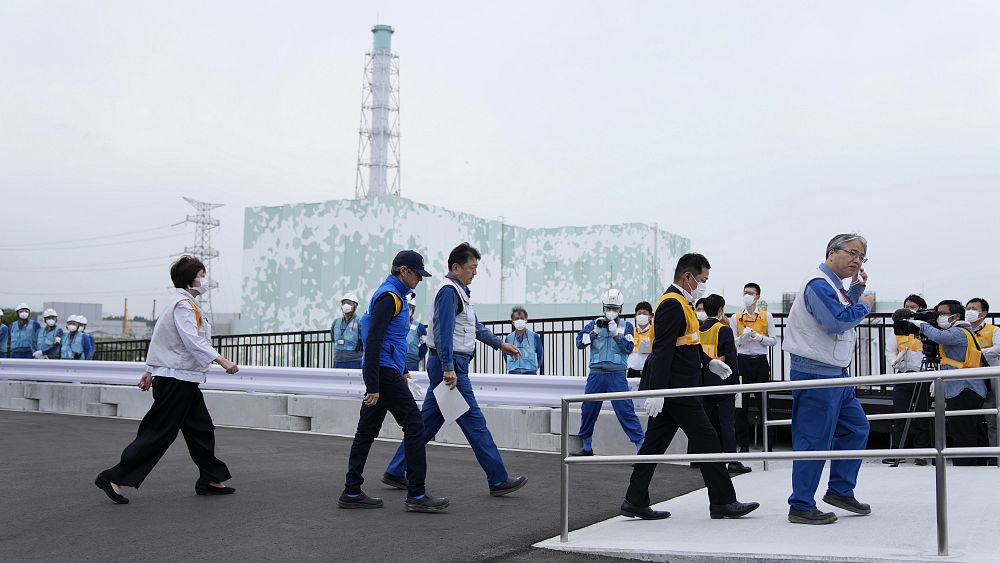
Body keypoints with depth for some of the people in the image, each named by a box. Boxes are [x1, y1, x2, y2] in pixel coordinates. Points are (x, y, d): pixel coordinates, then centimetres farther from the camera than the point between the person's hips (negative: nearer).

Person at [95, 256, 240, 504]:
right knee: (159, 434, -8)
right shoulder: (184, 305, -15)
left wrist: (150, 371, 26)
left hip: (185, 381, 11)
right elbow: (193, 341, -27)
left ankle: (210, 479, 24)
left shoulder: (185, 304, 16)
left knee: (201, 428, 15)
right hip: (176, 379, -11)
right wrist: (221, 360, -35)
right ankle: (113, 478, -4)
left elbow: (160, 338, 21)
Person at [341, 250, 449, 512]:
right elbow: (373, 342, -21)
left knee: (367, 430, 9)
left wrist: (402, 369, 29)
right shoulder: (389, 297, -14)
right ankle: (416, 494, -4)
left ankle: (352, 493, 13)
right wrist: (373, 386, -23)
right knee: (414, 426, -7)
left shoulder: (393, 294, 18)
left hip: (382, 372, 10)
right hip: (385, 373, -10)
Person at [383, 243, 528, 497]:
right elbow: (444, 331, -20)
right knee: (474, 421, -6)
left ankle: (395, 472, 18)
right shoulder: (449, 291, -13)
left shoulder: (461, 291, 19)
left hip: (451, 365, 10)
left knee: (427, 421, 12)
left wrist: (501, 345, 30)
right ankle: (498, 480, -1)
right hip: (449, 365, -10)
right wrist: (448, 368, -24)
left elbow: (475, 327, 29)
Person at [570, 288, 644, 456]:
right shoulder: (594, 324, 9)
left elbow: (629, 348, -5)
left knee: (626, 410, -11)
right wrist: (595, 331, -13)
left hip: (617, 375, -3)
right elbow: (579, 343, -1)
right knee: (588, 410, 9)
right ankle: (586, 447, 25)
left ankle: (641, 447, -7)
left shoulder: (626, 326, 6)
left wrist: (616, 333, -15)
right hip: (596, 374, 3)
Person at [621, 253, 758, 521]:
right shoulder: (673, 304, -15)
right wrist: (656, 391, -26)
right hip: (676, 389, -10)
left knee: (655, 444, 9)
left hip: (671, 389, 10)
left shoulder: (679, 303, 18)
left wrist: (708, 362, 21)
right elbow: (662, 350, -22)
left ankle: (635, 502, 11)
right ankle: (722, 502, 7)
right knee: (706, 440, -2)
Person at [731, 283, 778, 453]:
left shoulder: (767, 316, 8)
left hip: (761, 361, -1)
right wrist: (743, 337, -13)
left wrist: (759, 337, -13)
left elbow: (773, 341, 5)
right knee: (741, 403, -1)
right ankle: (743, 443, 6)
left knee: (762, 401, -2)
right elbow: (732, 342, 7)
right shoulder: (736, 318, 10)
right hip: (742, 361, 1)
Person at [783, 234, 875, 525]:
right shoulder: (818, 283, -15)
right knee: (814, 440, -6)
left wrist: (857, 288, 14)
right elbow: (837, 321, -24)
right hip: (816, 373, -11)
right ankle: (801, 507, 2)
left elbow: (844, 315, 25)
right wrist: (864, 305, -8)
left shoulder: (833, 286, 18)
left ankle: (840, 490, 27)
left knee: (856, 428, 17)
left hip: (836, 374, 11)